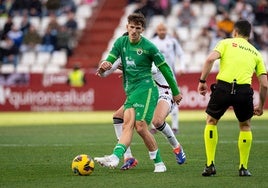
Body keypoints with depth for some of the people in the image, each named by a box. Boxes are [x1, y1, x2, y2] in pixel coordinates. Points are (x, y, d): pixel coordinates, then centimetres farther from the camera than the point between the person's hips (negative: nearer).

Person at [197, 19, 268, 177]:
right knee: (245, 126, 25)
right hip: (244, 90, 1)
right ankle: (243, 168, 20)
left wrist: (202, 81, -1)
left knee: (211, 121, 21)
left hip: (223, 86, -1)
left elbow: (210, 59, -4)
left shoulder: (226, 43, 16)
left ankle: (210, 165, 15)